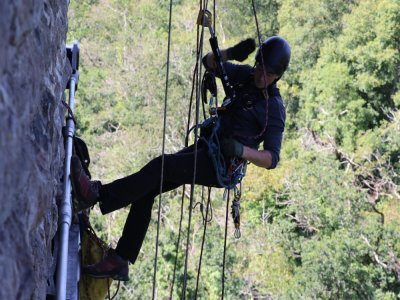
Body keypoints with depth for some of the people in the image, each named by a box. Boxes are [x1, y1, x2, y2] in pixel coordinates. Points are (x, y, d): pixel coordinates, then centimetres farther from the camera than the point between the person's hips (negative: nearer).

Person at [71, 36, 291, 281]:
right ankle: (120, 262, -5)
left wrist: (242, 151, -33)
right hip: (204, 150, 7)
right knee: (146, 191, -5)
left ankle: (97, 194, -30)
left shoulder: (274, 108, -11)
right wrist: (231, 53, -11)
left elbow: (272, 159, -16)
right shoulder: (246, 75, 8)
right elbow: (209, 62, 10)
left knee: (161, 166, -28)